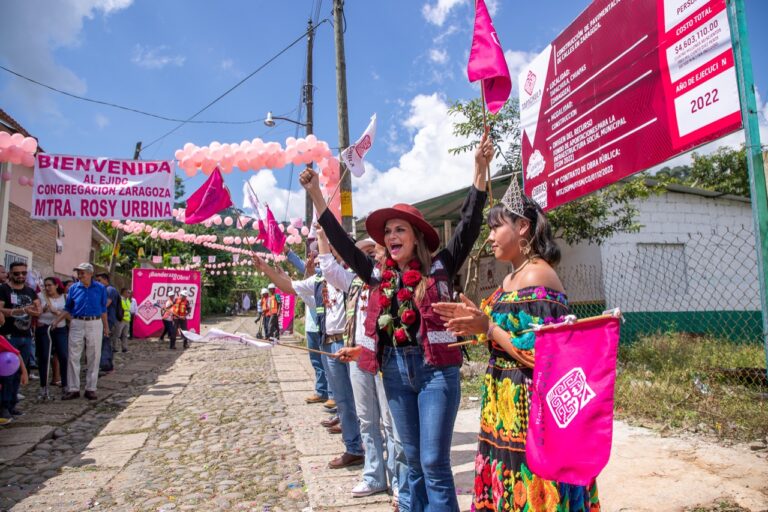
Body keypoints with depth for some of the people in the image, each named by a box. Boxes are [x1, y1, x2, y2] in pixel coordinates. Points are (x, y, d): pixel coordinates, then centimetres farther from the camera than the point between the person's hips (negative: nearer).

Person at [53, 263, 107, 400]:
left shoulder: (100, 288, 2)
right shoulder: (74, 288, 4)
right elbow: (67, 309, 10)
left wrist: (106, 326, 7)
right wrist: (56, 321, -1)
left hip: (95, 324, -1)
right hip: (77, 324, 1)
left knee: (94, 358, 4)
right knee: (73, 357, 1)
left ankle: (90, 389, 13)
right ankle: (73, 389, 10)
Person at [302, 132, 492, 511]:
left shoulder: (438, 267, -2)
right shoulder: (379, 276, 8)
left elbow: (469, 224, -8)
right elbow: (341, 242, 10)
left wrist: (480, 169, -17)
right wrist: (316, 195, 9)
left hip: (435, 367, -4)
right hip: (395, 371, 4)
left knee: (434, 463, -1)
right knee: (413, 460, 16)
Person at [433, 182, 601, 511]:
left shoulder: (537, 276, -17)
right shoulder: (511, 279, 12)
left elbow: (543, 353, -24)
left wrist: (488, 328, -18)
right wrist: (477, 321, 4)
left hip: (531, 410, -9)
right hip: (508, 408, 9)